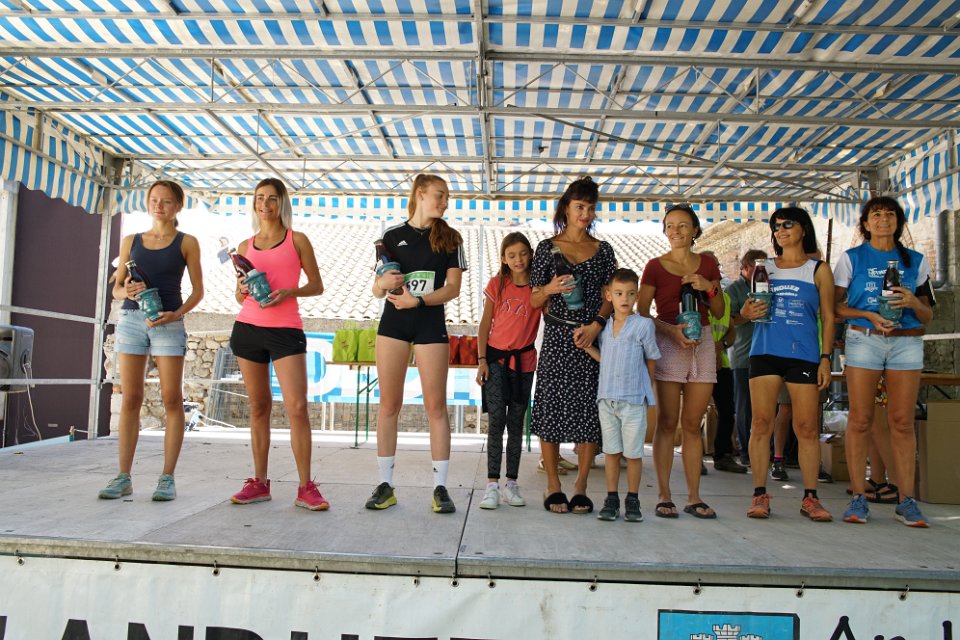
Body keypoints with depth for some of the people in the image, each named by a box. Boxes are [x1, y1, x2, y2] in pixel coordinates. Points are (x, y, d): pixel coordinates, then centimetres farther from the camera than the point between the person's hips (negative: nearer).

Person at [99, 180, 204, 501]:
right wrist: (126, 291, -8)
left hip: (168, 322, -3)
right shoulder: (131, 241, 15)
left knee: (171, 400, -4)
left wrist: (176, 314, -12)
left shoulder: (186, 242, 7)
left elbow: (198, 290, 4)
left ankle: (167, 478, 0)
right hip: (131, 319, 3)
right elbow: (116, 288, 15)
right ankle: (123, 477, 7)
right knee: (130, 399, 2)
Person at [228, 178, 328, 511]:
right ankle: (259, 482, 14)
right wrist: (242, 290, -4)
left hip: (286, 328, -3)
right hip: (247, 327, 3)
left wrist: (289, 292, -12)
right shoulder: (245, 246, 15)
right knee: (258, 406, 6)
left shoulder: (297, 240, 7)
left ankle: (306, 487, -6)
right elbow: (239, 297, 19)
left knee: (297, 407, -11)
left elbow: (317, 285, 5)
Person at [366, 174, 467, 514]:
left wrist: (417, 300, -17)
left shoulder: (450, 238, 7)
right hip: (393, 323, 1)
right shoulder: (392, 235, 8)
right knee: (389, 404, 3)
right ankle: (385, 484, 11)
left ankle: (440, 487, 4)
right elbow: (377, 290, 10)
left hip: (431, 324, -1)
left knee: (436, 405, -2)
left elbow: (453, 288, -3)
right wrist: (383, 283, -13)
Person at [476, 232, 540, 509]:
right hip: (496, 357, -1)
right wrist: (481, 359, -3)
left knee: (516, 423, 7)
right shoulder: (497, 284, 1)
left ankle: (511, 484, 15)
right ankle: (492, 484, -1)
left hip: (524, 360, 1)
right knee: (496, 420, -6)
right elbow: (485, 324, 3)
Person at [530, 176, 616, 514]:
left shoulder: (603, 249, 12)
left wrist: (596, 325, -8)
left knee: (590, 410, 0)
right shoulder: (547, 247, 7)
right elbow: (534, 300, 6)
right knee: (552, 408, -3)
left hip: (594, 338, 2)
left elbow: (611, 296, 8)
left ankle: (580, 487, 11)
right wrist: (550, 289, -15)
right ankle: (553, 487, 10)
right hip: (557, 337, -1)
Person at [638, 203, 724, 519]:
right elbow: (642, 313, -1)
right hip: (668, 345, -3)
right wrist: (672, 330, -16)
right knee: (667, 423, -3)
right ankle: (664, 496, 4)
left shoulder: (708, 264, 13)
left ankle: (694, 497, 11)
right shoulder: (655, 266, 2)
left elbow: (719, 313, 15)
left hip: (703, 344, 3)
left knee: (693, 424, 5)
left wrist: (709, 288, -3)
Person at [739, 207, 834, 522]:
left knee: (807, 427, -2)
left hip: (804, 354, -1)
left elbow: (828, 316, 7)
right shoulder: (764, 269, 15)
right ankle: (759, 495, 3)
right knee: (761, 423, -3)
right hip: (765, 353, 2)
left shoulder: (818, 269, 10)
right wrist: (746, 312, -5)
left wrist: (825, 359, -2)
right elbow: (751, 309, 20)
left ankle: (810, 497, 8)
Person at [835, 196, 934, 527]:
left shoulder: (916, 261, 13)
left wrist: (913, 303, -9)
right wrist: (868, 314, -12)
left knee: (902, 421, -1)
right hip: (863, 340, -1)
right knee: (859, 419, -4)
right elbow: (836, 306, 4)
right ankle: (858, 498, 2)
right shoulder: (851, 258, 8)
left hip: (907, 342, 2)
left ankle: (906, 500, 5)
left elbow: (928, 315, 12)